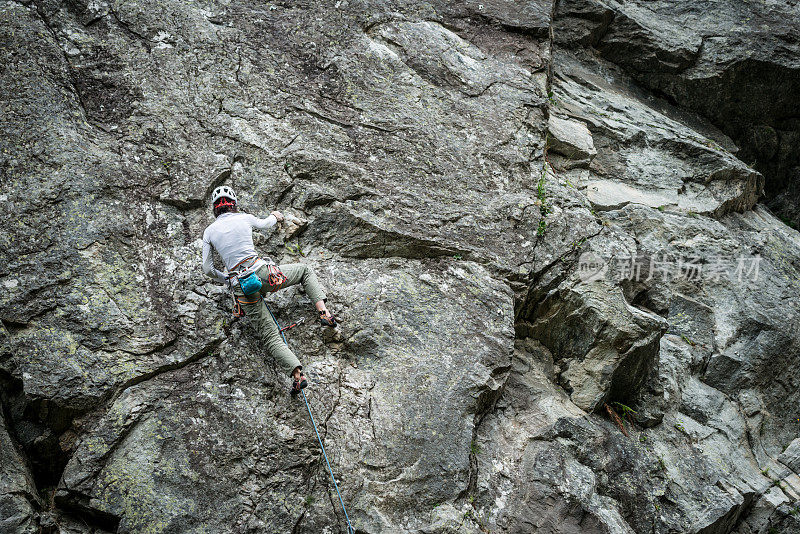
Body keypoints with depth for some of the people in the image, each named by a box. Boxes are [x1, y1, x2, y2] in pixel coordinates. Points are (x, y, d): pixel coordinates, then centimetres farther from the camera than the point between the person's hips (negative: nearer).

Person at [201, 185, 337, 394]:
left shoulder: (209, 232, 9)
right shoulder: (245, 218, 8)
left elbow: (208, 269, 12)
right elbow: (264, 224, 31)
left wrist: (225, 279, 32)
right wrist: (275, 216, 55)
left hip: (242, 289, 1)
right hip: (263, 273, -1)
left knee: (271, 338, 2)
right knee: (305, 270, 27)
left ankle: (298, 374, -20)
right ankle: (324, 313, 7)